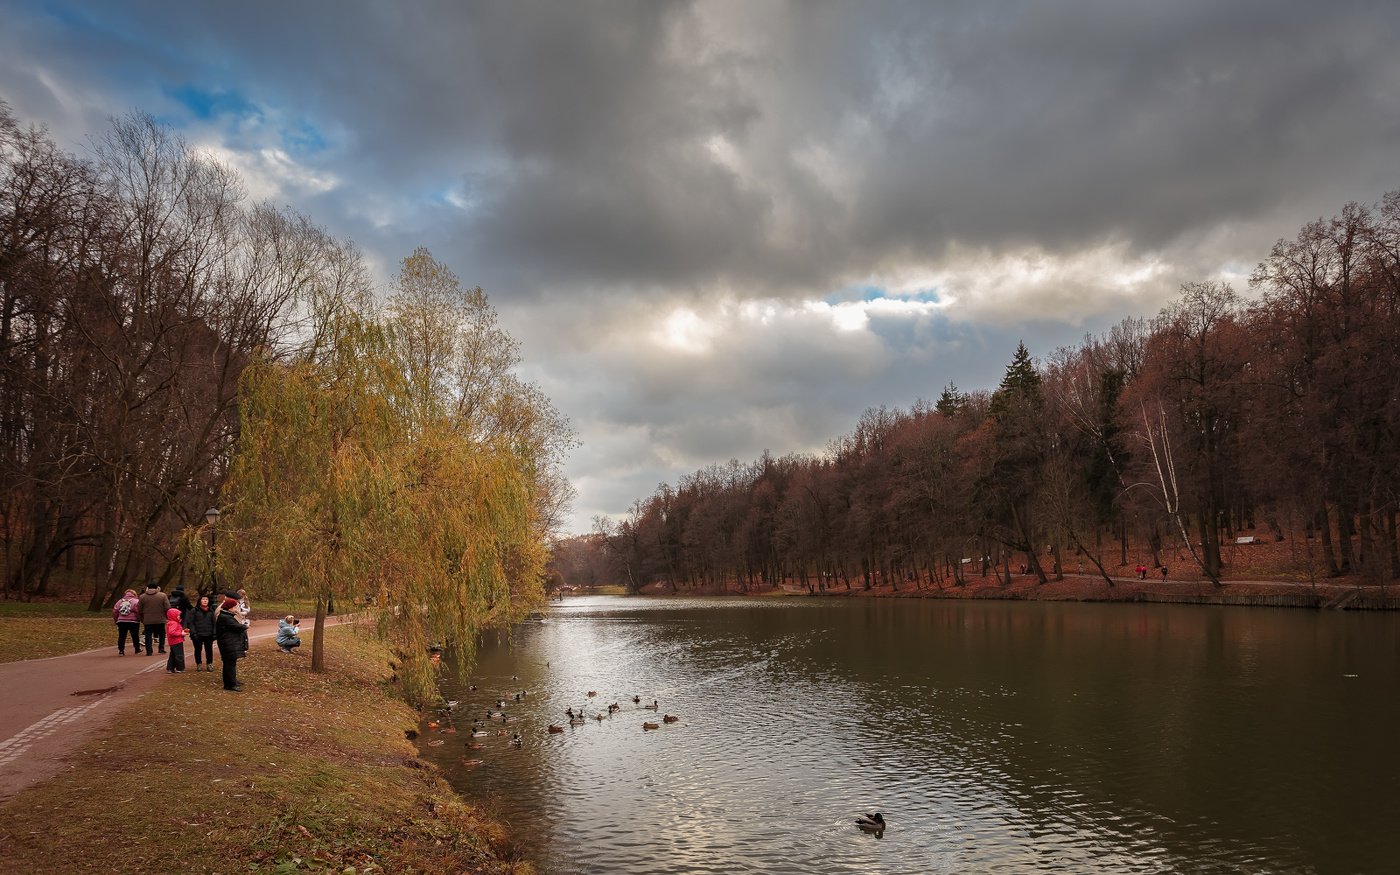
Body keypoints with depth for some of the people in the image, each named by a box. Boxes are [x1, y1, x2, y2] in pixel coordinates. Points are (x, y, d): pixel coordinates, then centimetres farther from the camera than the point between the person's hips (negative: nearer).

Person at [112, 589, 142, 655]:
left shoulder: (119, 601, 11)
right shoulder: (136, 602, -3)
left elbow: (114, 612, 9)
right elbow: (139, 612, -12)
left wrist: (116, 620, 18)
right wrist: (141, 620, -2)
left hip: (121, 622, 3)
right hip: (133, 622, -3)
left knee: (121, 637, 6)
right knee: (135, 636, 10)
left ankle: (121, 650, -1)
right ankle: (137, 649, 21)